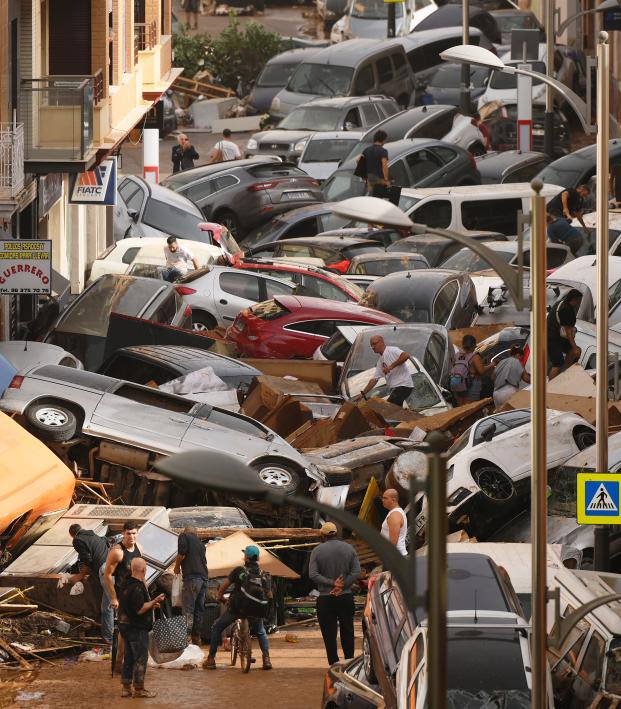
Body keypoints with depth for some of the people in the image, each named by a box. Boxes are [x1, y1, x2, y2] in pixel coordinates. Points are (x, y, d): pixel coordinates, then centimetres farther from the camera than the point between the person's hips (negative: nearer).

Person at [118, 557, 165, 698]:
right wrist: (154, 602, -16)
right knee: (141, 658, -2)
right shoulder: (137, 588, -21)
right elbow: (139, 610, -23)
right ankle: (139, 689, 2)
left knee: (129, 658, 14)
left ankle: (125, 687, 18)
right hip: (137, 628, -10)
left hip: (125, 626, 10)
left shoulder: (126, 584, 10)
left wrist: (151, 604, 21)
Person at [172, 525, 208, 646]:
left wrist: (177, 567, 7)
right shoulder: (200, 543, 24)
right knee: (199, 609, 10)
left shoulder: (184, 536, 5)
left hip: (192, 577, -7)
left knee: (188, 609, -10)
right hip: (204, 577, 7)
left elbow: (181, 553, -8)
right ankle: (197, 638, 13)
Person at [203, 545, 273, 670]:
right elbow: (269, 596, 7)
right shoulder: (264, 575, 4)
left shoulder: (239, 571, -5)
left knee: (216, 628, 18)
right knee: (261, 633, 29)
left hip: (236, 608, -3)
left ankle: (211, 659, 15)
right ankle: (266, 658, 6)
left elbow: (223, 587, -4)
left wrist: (220, 596, 17)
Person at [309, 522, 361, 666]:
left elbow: (313, 574, -12)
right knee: (347, 632, 13)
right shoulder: (349, 549, 3)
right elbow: (356, 572, -4)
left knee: (329, 634, 2)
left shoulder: (317, 551, -4)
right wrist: (342, 586, -8)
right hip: (346, 597, 2)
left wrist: (332, 583, -12)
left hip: (325, 599, -2)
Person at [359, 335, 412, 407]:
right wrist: (363, 393, 15)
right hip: (394, 388, 10)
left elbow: (406, 355, -25)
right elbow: (374, 380, 23)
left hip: (403, 385, -10)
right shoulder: (380, 362, 21)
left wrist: (391, 366, -25)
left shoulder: (391, 350, -6)